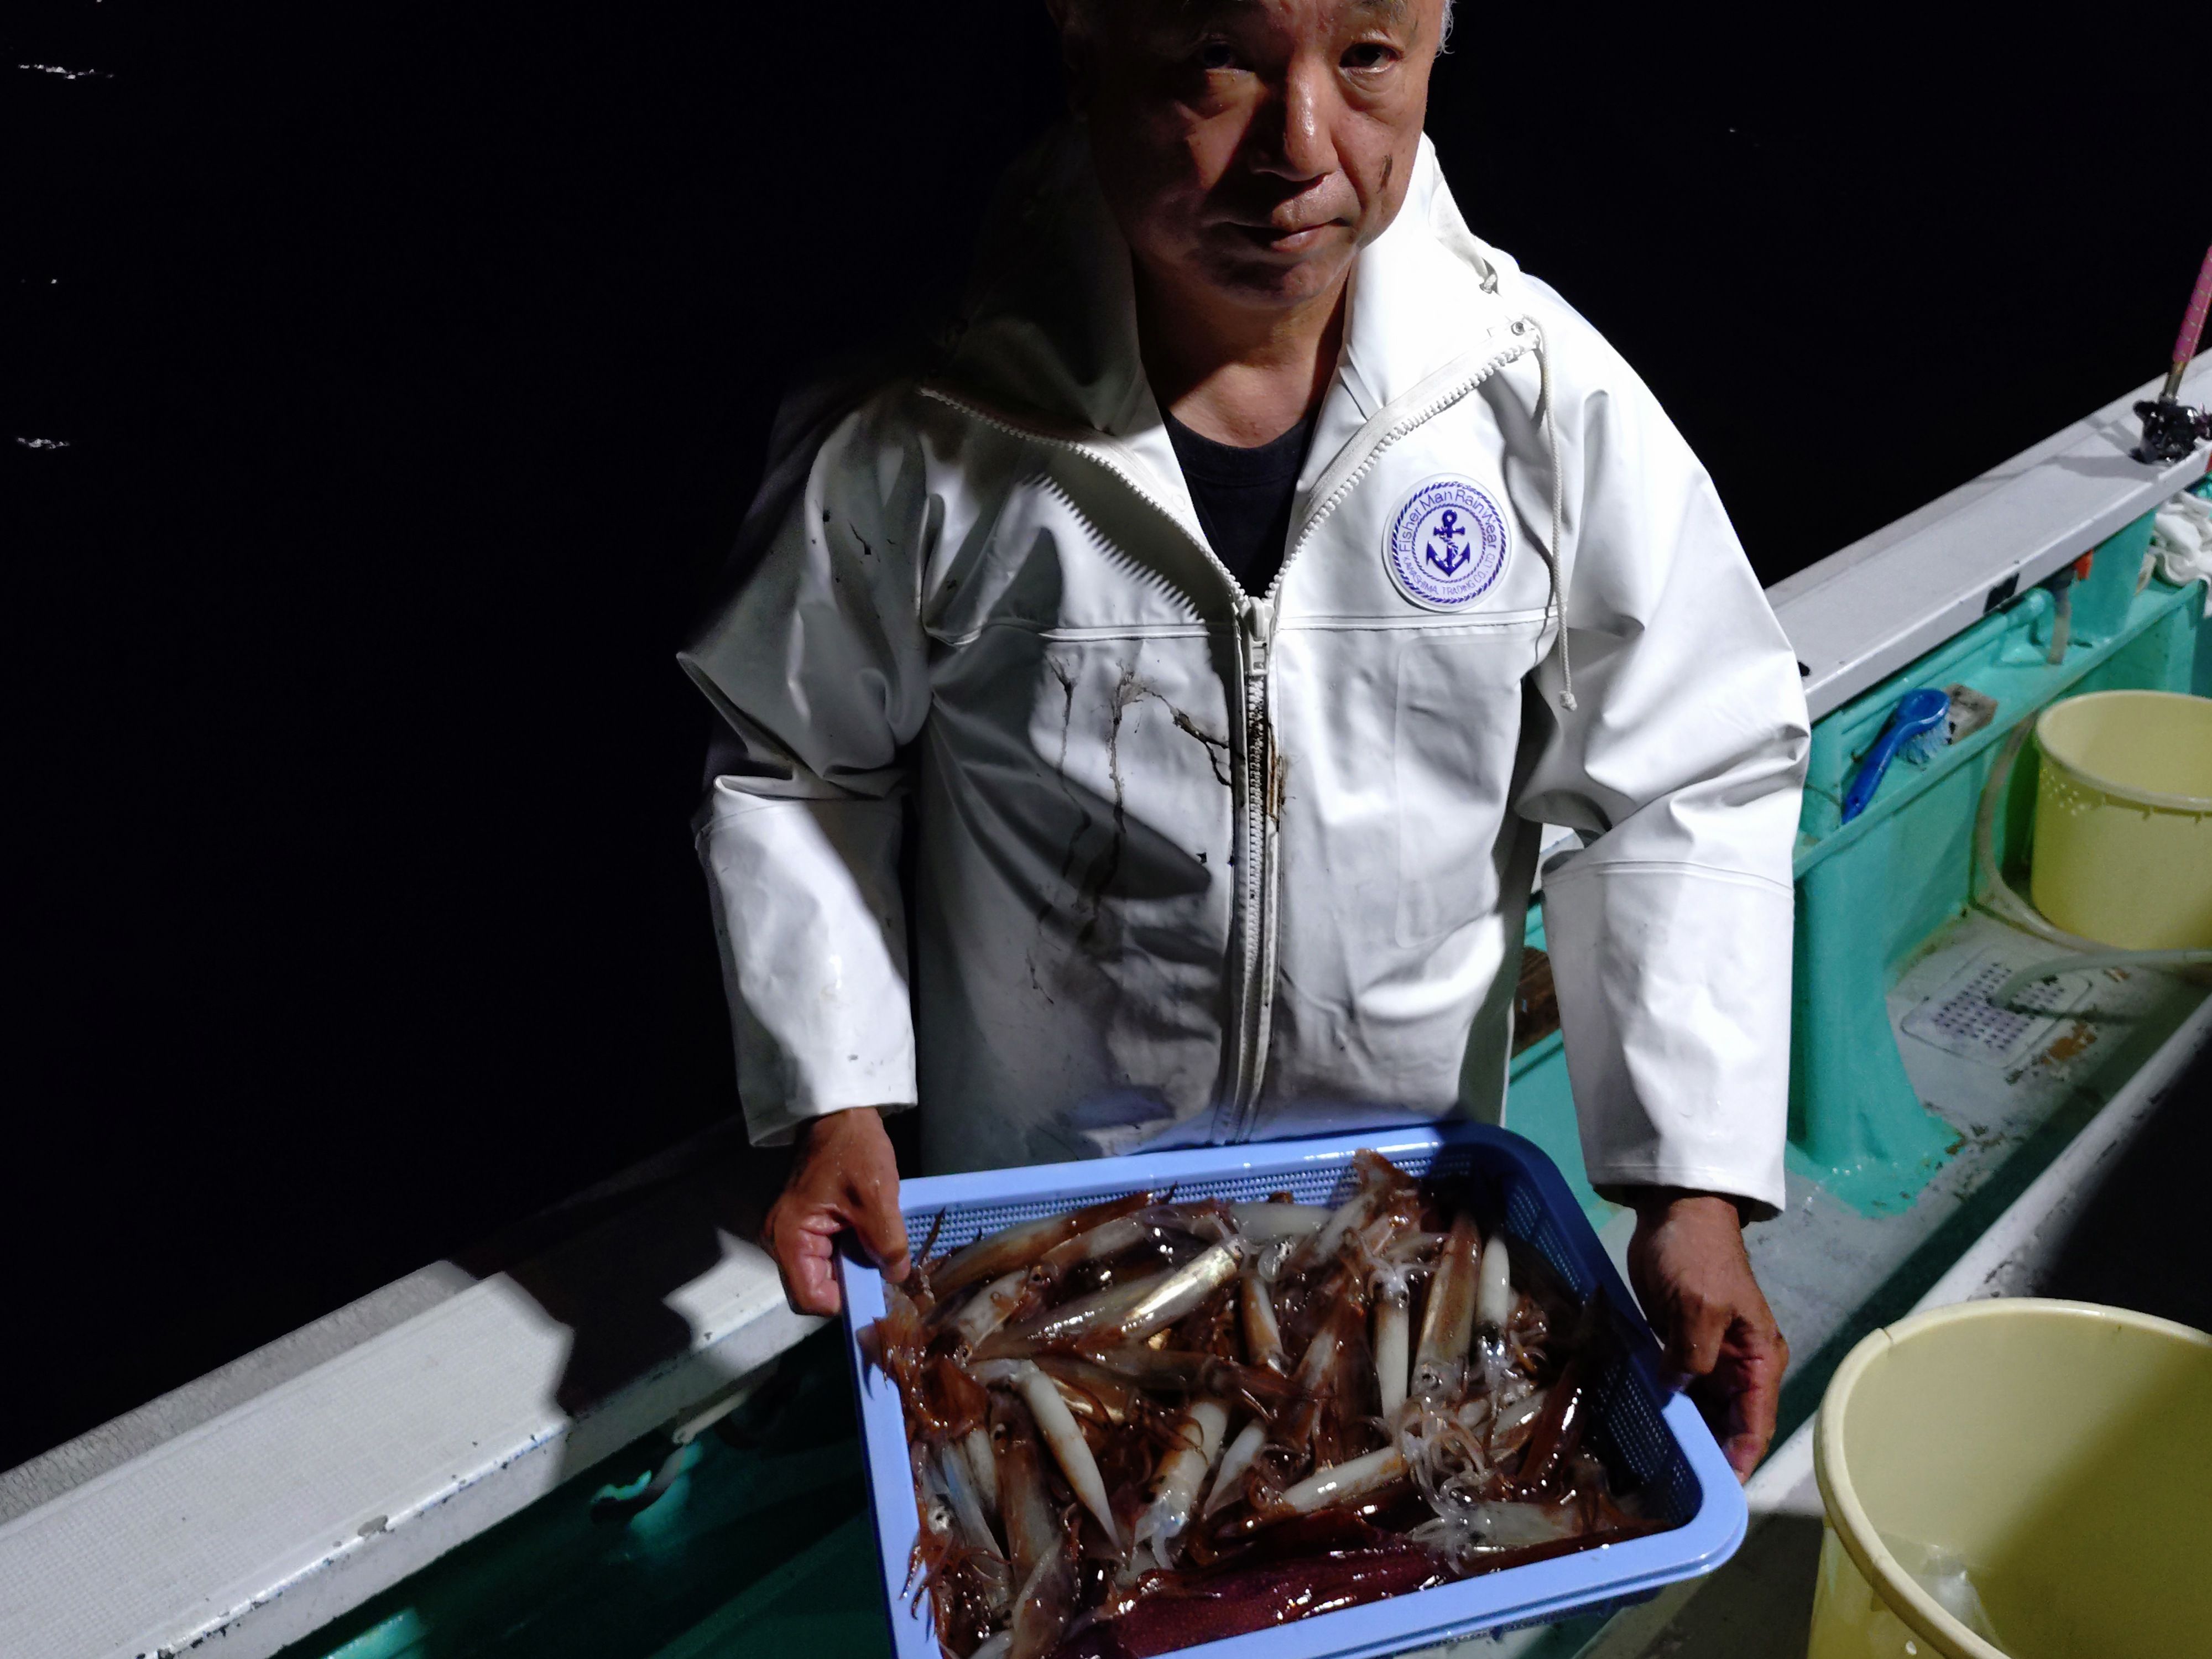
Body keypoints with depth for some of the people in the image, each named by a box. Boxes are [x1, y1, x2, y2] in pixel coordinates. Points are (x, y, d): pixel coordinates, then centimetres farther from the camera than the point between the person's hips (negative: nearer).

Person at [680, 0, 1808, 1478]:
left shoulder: (1550, 403, -18)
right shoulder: (919, 432, -22)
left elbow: (1691, 788, -10)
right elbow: (794, 763, -6)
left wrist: (1696, 1188, -15)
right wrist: (836, 1101, -13)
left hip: (1411, 1170, 2)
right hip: (1033, 1186, -1)